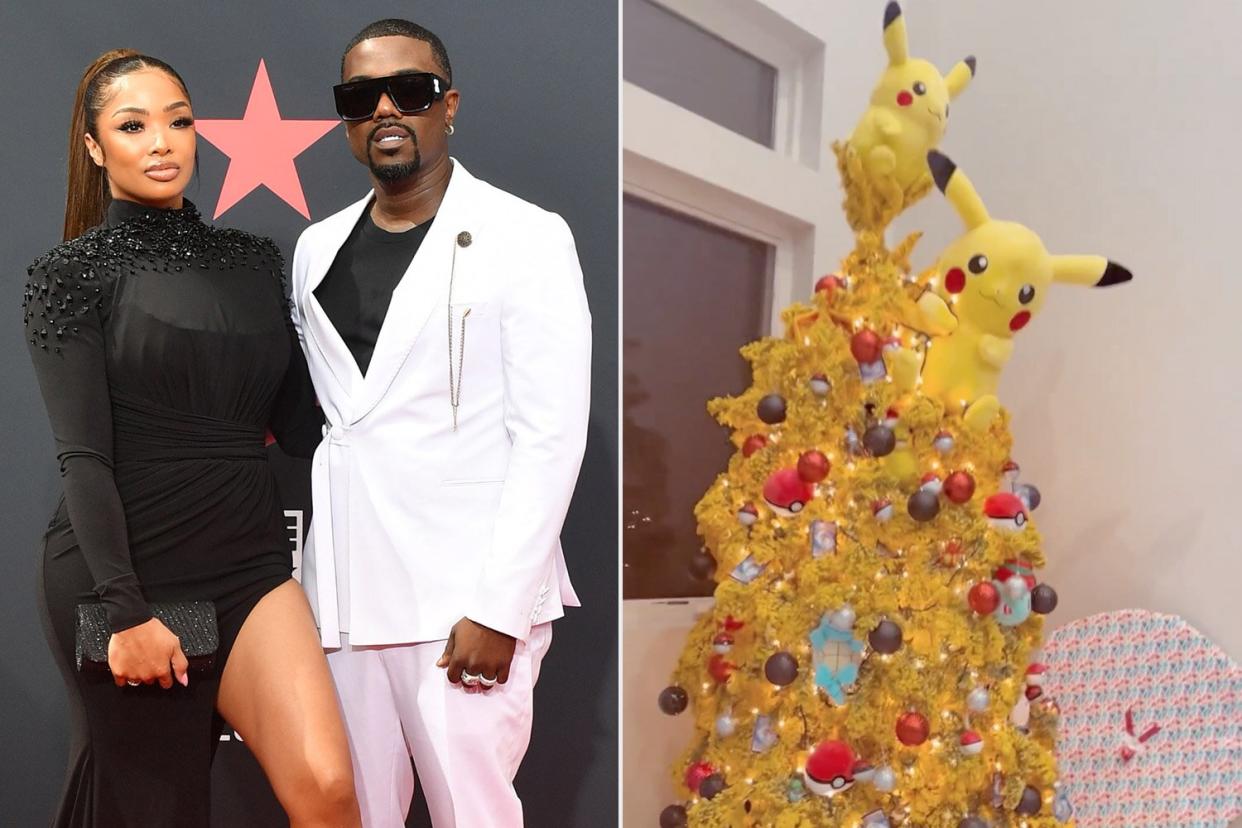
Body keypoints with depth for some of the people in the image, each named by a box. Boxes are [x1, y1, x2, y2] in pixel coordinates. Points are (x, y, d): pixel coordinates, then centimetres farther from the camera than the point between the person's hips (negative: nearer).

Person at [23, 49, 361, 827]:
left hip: (247, 559, 3)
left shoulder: (254, 260, 11)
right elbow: (84, 455, -9)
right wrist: (126, 610, -17)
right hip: (122, 567, -3)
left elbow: (298, 422, 11)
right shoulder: (72, 271, 0)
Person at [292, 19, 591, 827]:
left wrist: (497, 608, -15)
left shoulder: (526, 238, -3)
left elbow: (550, 434, -9)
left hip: (466, 599, -5)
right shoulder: (317, 249, 14)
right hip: (343, 594, 5)